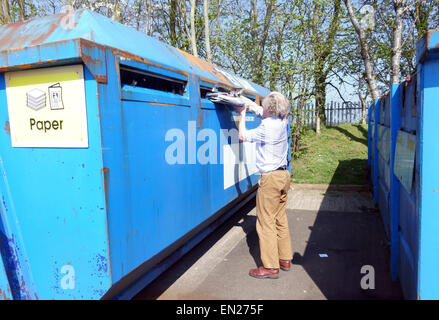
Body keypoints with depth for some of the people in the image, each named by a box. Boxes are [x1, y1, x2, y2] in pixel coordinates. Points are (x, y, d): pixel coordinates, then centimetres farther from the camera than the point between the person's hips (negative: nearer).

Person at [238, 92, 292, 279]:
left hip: (271, 178, -9)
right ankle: (285, 259, 27)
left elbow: (243, 136, -8)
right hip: (283, 174, 9)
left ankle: (271, 267, 7)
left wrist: (243, 113, 2)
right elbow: (258, 109, 23)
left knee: (266, 223, -1)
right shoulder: (281, 121, 7)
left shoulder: (268, 127, -19)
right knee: (280, 220, 16)